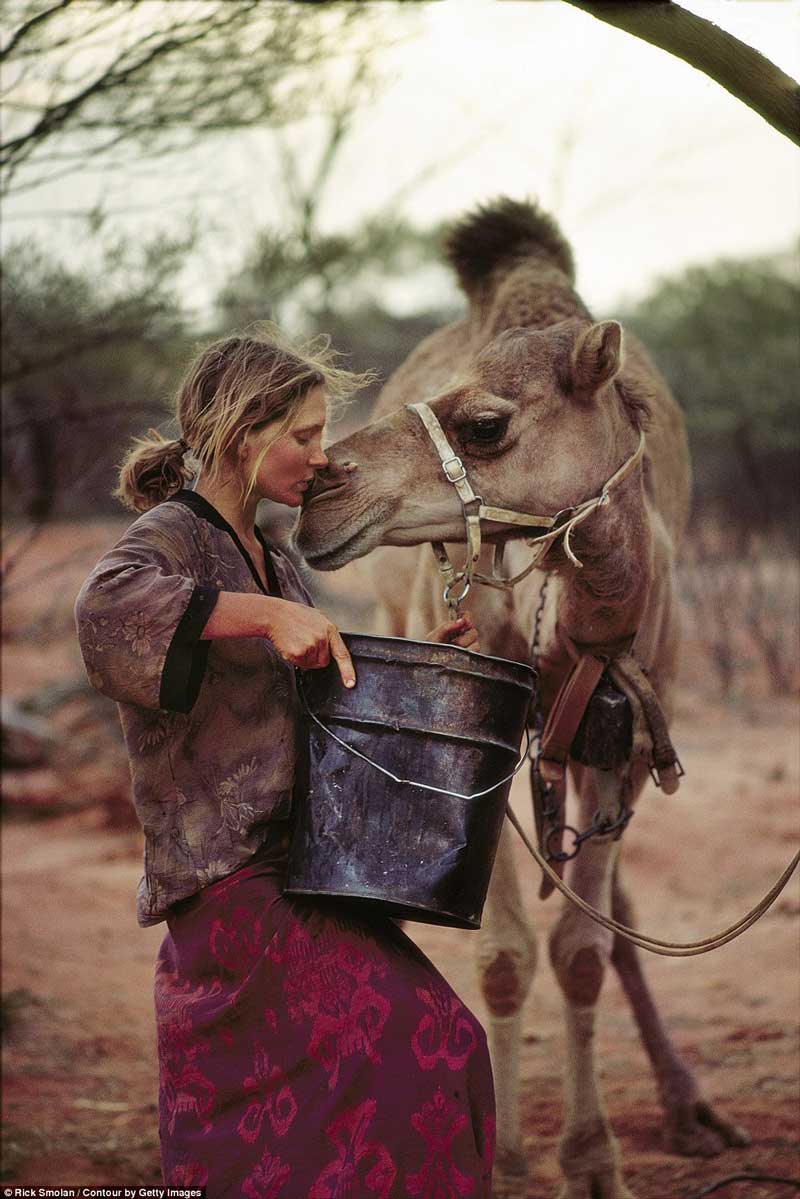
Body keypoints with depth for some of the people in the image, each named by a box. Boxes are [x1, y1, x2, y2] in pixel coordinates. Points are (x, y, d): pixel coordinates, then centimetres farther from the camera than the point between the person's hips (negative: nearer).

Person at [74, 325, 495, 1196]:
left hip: (289, 876, 9)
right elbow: (107, 601, -31)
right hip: (230, 882, -9)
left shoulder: (271, 561, 20)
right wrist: (271, 614, -31)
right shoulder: (172, 536, -7)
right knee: (422, 1043, -20)